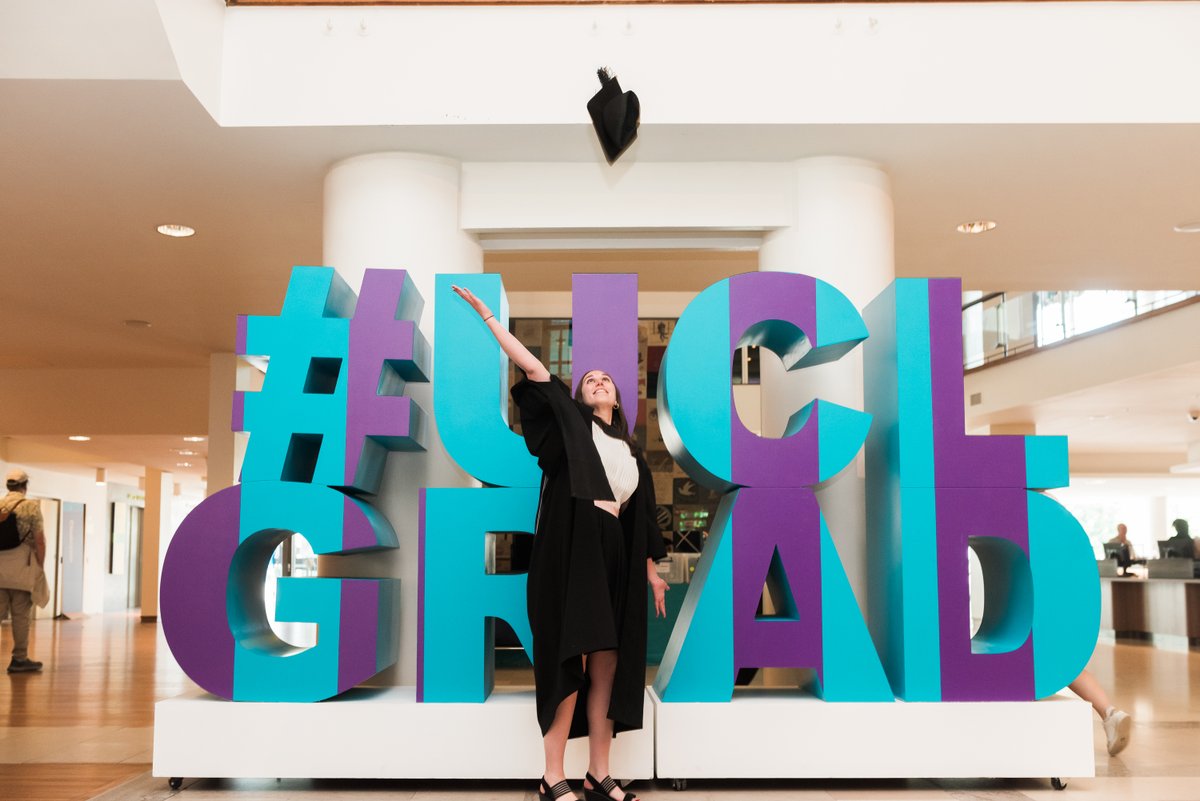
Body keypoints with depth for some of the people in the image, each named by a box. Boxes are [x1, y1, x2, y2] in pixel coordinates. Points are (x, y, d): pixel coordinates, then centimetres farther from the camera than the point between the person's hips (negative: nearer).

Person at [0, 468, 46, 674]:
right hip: (21, 570, -4)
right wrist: (41, 566, 2)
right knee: (21, 615, 2)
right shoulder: (31, 506, -6)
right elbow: (39, 541, -9)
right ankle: (19, 659, 6)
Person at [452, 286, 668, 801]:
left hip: (614, 557, 5)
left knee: (607, 665, 3)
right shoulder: (571, 422, 8)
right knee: (570, 660, -8)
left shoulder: (631, 454, 22)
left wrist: (651, 571, 19)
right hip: (571, 550, -5)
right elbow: (532, 369, 1)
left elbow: (641, 519, 23)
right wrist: (486, 313, -2)